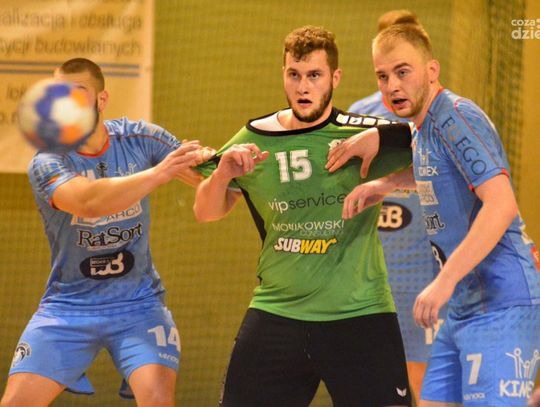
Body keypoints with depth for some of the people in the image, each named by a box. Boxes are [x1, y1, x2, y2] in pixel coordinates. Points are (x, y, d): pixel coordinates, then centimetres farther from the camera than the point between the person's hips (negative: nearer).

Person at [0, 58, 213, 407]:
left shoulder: (139, 139, -5)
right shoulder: (47, 164, -14)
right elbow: (89, 201, -34)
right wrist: (157, 174, -45)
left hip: (138, 303, 1)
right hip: (68, 305, -1)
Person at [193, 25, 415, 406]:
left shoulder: (366, 134, -3)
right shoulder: (253, 140, 4)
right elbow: (206, 212, 13)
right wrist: (222, 174, -9)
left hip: (360, 314, -2)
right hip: (276, 313, 2)